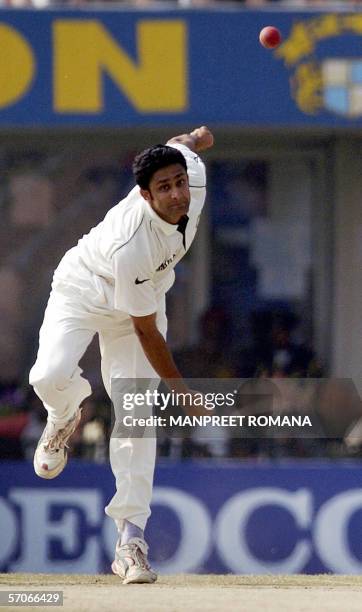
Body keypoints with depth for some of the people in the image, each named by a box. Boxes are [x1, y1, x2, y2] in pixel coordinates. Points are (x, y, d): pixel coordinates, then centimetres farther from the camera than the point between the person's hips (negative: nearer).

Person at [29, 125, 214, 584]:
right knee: (50, 377, -30)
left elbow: (176, 147, 2)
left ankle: (131, 538, -12)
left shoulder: (194, 174, -26)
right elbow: (146, 332, -29)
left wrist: (192, 140, 26)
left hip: (143, 296, 5)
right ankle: (65, 417, 10)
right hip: (83, 290, -5)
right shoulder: (131, 246, -40)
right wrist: (181, 393, -22)